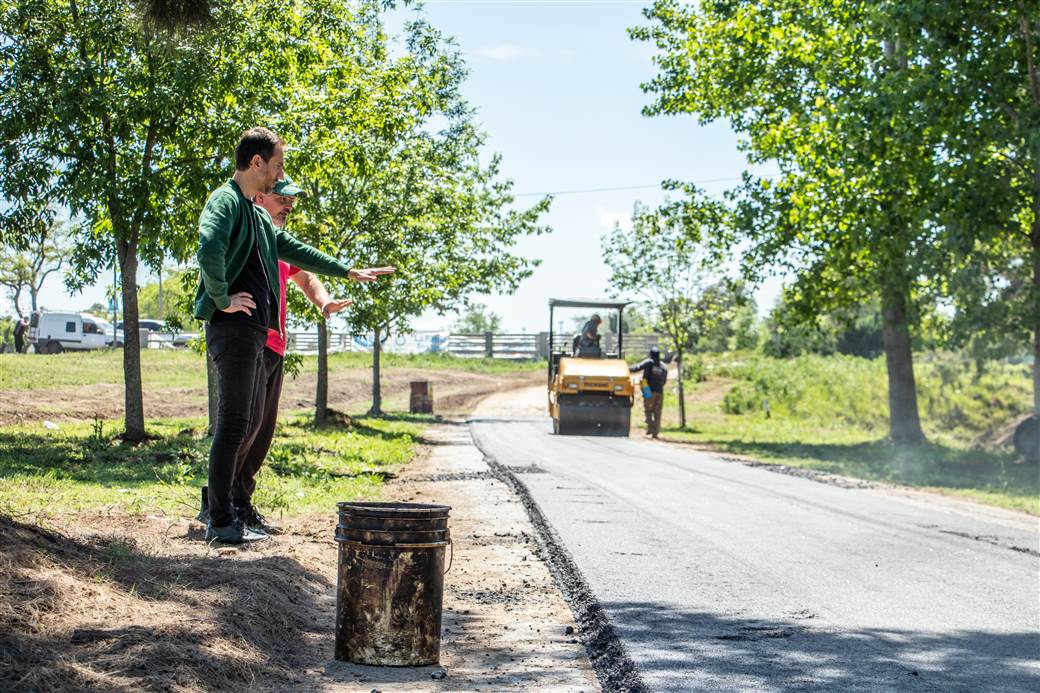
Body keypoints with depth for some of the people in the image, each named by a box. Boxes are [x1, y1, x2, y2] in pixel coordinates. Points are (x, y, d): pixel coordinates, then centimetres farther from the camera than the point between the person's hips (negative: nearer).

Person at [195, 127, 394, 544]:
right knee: (233, 424, -10)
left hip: (254, 331, 10)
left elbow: (295, 251, 34)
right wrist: (223, 300, -20)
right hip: (233, 328, -10)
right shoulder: (225, 201, -9)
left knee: (244, 427, 11)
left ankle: (220, 512, 17)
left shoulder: (258, 214, 23)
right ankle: (221, 523, -7)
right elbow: (209, 249, -28)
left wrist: (348, 272, 37)